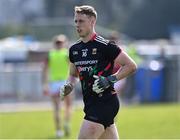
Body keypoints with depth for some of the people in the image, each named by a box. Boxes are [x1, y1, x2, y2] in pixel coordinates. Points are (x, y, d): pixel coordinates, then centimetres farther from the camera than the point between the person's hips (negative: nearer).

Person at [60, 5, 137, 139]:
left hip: (105, 102, -8)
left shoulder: (105, 46, -11)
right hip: (90, 103, 8)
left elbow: (131, 66, -8)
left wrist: (110, 79, -18)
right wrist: (69, 86, 3)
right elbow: (73, 74, 25)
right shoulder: (74, 49, 11)